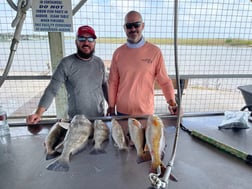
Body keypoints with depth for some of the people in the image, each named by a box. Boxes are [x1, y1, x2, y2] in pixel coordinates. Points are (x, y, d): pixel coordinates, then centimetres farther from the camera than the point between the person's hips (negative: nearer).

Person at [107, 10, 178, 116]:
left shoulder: (155, 52, -8)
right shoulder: (118, 53, -2)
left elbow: (164, 81, -4)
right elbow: (113, 82, 2)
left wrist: (172, 102, -16)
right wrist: (111, 106, 5)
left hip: (146, 111, -1)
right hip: (122, 111, 2)